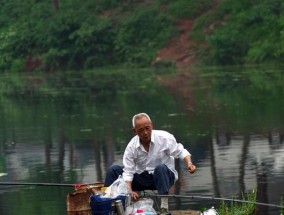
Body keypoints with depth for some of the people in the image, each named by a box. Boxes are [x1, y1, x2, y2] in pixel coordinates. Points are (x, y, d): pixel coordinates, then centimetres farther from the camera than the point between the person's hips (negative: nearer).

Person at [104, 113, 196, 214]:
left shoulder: (164, 137, -16)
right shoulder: (131, 147, -10)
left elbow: (181, 152, -8)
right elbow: (128, 172, -12)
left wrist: (189, 163, -30)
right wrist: (130, 191, -29)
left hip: (163, 176, -3)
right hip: (141, 178, 3)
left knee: (160, 168, -39)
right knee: (113, 169, -12)